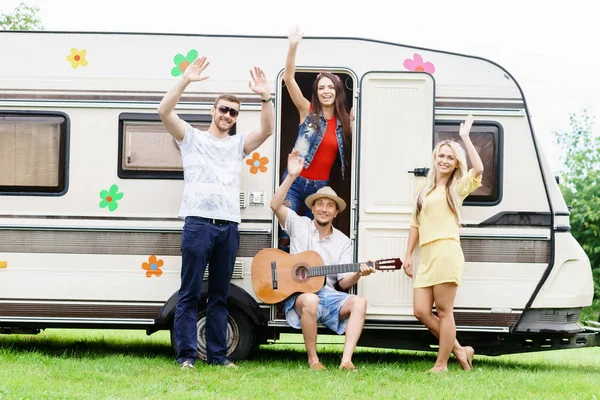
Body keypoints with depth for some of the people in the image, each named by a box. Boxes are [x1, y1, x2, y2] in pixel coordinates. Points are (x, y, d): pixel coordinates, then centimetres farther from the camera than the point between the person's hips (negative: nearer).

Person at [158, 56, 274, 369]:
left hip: (229, 226, 4)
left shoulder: (238, 144, 19)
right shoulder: (192, 138, 10)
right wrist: (186, 81, -14)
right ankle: (186, 354, -1)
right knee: (190, 294, -4)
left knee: (219, 295, 7)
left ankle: (217, 355, 10)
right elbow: (164, 111, -4)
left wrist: (265, 97, -9)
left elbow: (267, 129, 4)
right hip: (198, 223, -4)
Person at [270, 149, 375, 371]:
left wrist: (357, 275, -17)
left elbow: (343, 283, 6)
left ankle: (346, 360, -35)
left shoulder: (343, 242, 12)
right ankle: (313, 360, -25)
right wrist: (292, 176, -19)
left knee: (359, 302, -26)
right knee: (311, 301, -39)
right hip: (298, 294, -3)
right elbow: (275, 205, -11)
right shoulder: (299, 225, 7)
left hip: (328, 296, 3)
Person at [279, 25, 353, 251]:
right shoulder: (307, 111, -4)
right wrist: (293, 47, -26)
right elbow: (288, 78, -13)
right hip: (296, 181, -4)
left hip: (320, 186, 4)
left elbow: (346, 152, 13)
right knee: (285, 235, -11)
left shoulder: (343, 122, 7)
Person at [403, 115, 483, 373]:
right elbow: (415, 225, 23)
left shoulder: (458, 187, 8)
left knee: (444, 311, -5)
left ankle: (441, 364, 0)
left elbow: (478, 169, -12)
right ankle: (459, 350, 11)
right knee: (421, 311, -2)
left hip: (446, 253, -6)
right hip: (426, 257, 6)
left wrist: (465, 137, -6)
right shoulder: (425, 192, 24)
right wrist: (408, 255, 15)